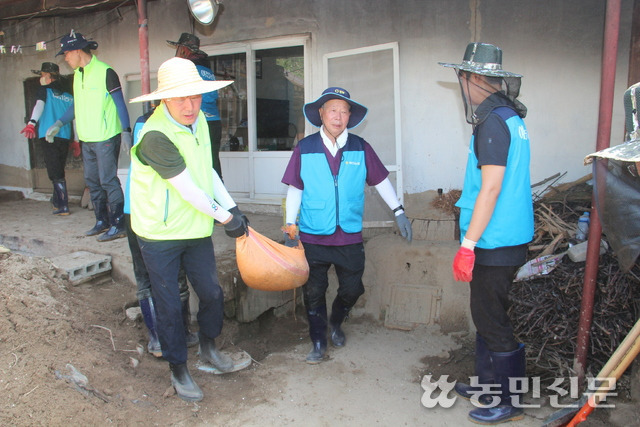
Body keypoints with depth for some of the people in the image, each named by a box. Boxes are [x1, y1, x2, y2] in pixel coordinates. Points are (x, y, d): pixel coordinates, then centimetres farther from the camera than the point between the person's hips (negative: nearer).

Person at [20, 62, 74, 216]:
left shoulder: (44, 90, 2)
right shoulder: (69, 95, 14)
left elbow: (40, 105, -18)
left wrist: (32, 123, -33)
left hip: (48, 136, -5)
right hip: (65, 137, 5)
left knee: (55, 172, -3)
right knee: (59, 170, 18)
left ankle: (63, 206, -6)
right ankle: (57, 200, 31)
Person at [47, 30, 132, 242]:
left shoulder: (105, 72, -11)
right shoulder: (78, 74, 14)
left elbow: (120, 103, -11)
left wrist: (126, 131, -18)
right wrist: (59, 123, 15)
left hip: (106, 138, -8)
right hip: (87, 139, 8)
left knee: (108, 181, -6)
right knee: (93, 182, 13)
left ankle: (118, 226, 0)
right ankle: (102, 222, 23)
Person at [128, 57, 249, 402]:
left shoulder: (198, 121, 1)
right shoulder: (155, 136, -25)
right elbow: (188, 190, -23)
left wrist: (233, 208, 5)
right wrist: (225, 218, -14)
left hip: (197, 230, 7)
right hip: (160, 235, -7)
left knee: (212, 293, 15)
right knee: (169, 306, 7)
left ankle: (208, 347, 42)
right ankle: (177, 369, 28)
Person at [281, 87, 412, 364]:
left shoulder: (360, 148, 0)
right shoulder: (305, 148, -3)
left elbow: (380, 180, 6)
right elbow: (295, 189, 1)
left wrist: (398, 211, 3)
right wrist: (290, 224, -2)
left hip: (350, 237, 2)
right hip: (313, 237, -1)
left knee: (352, 289, 11)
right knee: (314, 291, 6)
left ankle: (336, 323, 41)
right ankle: (318, 342, 24)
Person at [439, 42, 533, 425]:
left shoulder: (493, 123, -17)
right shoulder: (511, 118, 13)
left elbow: (490, 189, -22)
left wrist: (468, 245, -19)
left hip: (495, 244, -10)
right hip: (508, 238, 10)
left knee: (493, 321, 2)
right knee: (487, 315, 20)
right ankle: (489, 383, 35)